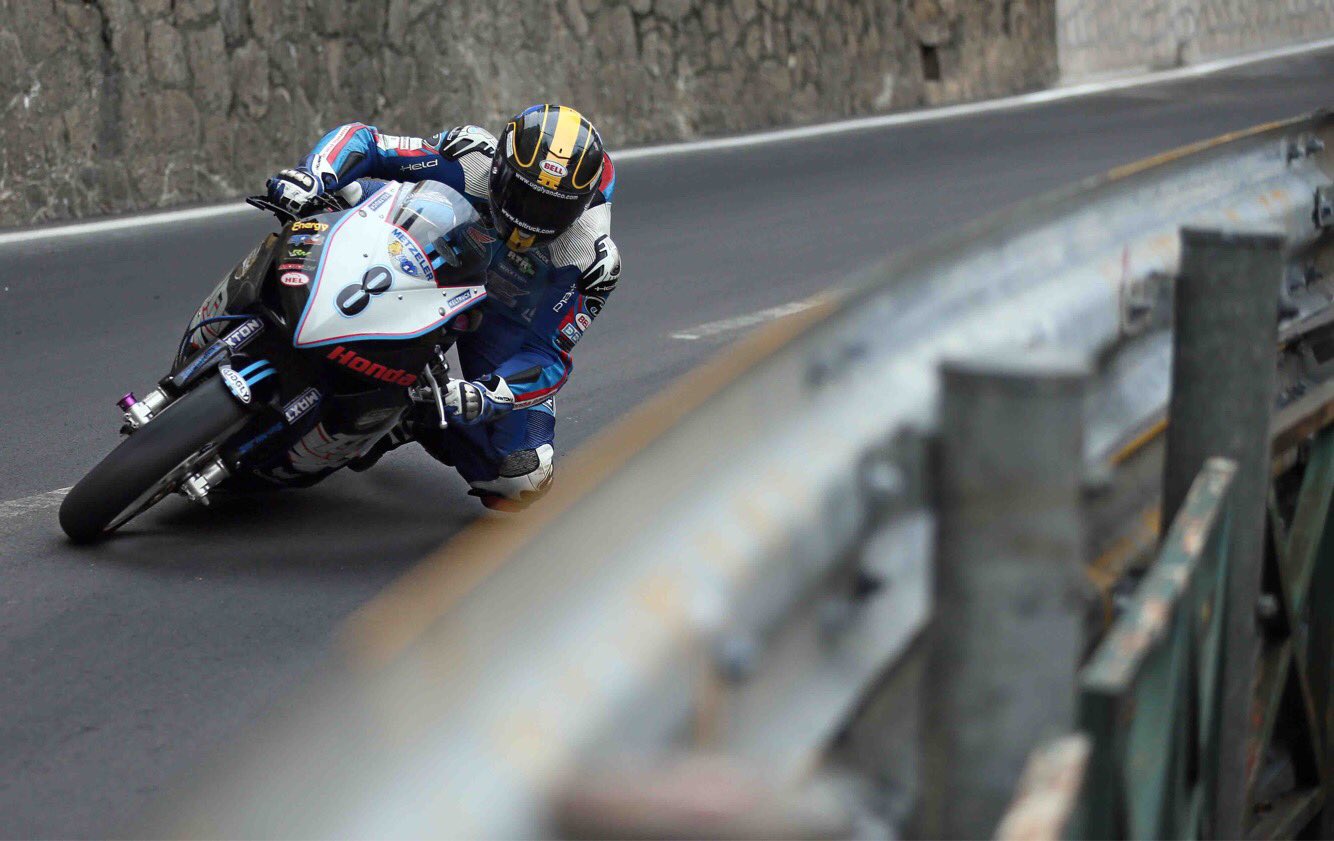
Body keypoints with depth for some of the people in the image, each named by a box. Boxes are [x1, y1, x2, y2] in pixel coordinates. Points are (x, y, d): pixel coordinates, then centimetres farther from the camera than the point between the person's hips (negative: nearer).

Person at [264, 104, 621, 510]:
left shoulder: (595, 261, -31)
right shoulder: (472, 160, -31)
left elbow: (550, 354, -26)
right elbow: (360, 139, -26)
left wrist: (484, 397, -45)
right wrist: (308, 176, -48)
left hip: (509, 322, -2)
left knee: (523, 479, -15)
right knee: (351, 186, -21)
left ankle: (419, 423, 7)